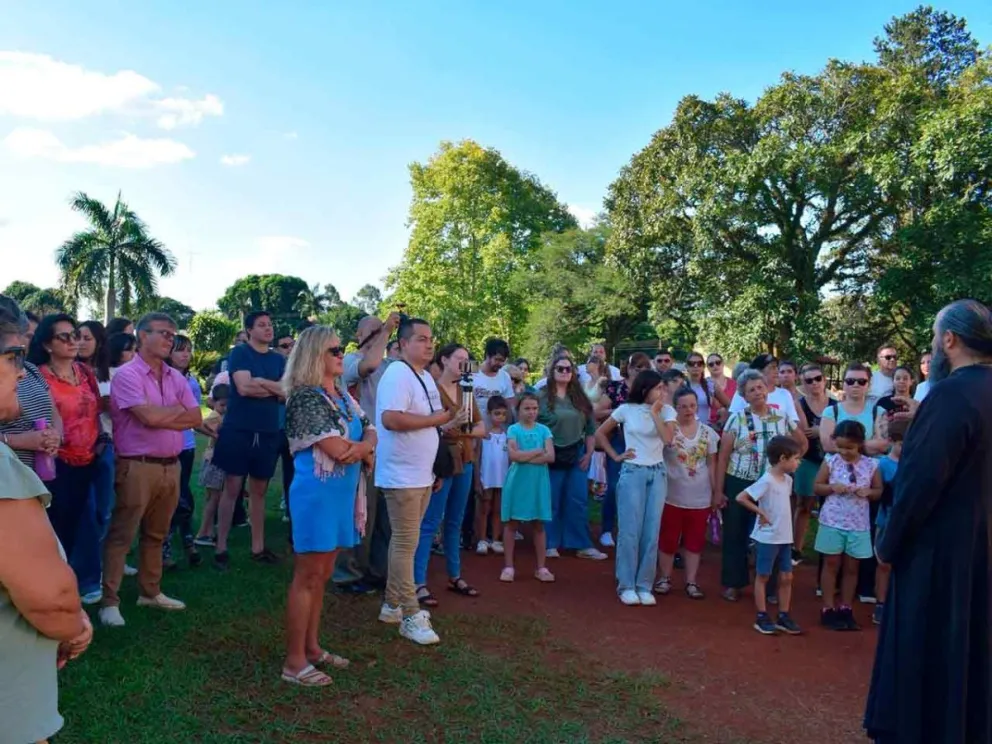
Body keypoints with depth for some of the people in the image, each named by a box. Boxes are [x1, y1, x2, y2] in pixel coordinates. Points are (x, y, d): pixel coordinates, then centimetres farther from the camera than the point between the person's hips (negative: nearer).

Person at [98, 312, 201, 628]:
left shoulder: (176, 377, 11)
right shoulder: (127, 374, -10)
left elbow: (195, 419, 5)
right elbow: (149, 416, -21)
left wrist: (162, 416, -10)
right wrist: (177, 409, -3)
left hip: (171, 466, 7)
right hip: (137, 467, -7)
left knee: (156, 534, 18)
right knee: (121, 536, 1)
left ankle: (150, 592, 30)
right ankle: (109, 601, 10)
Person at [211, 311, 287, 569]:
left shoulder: (279, 359, 11)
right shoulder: (239, 353, -3)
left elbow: (287, 393, 0)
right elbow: (244, 387, -17)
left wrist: (260, 382, -14)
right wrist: (274, 389, -7)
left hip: (268, 433, 5)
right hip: (238, 430, -4)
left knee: (259, 491, 11)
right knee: (232, 488, 0)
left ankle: (258, 547, 18)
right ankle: (221, 548, 8)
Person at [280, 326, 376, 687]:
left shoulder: (343, 395, 11)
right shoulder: (305, 396, -16)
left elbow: (370, 431, 13)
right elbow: (337, 449, -23)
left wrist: (365, 446, -10)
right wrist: (365, 449, -4)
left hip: (342, 493, 9)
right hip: (317, 494, -8)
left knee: (322, 574, 16)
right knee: (308, 576, -1)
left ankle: (312, 647, 28)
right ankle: (294, 661, 9)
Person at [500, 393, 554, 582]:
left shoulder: (544, 430, 5)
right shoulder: (513, 429, 0)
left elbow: (550, 456, -7)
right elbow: (513, 455, -14)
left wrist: (525, 457, -13)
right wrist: (538, 451, -8)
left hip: (538, 483, 2)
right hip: (517, 482, -2)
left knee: (539, 524, 7)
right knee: (511, 523, 4)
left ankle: (541, 567, 15)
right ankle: (508, 566, 13)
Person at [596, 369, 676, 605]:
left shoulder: (667, 411, 2)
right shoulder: (626, 409, -2)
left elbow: (668, 439, -14)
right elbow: (600, 433, 7)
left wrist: (655, 412, -11)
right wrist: (615, 456, 1)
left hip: (657, 473, 2)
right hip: (632, 473, -2)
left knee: (651, 532, 3)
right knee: (630, 531, -1)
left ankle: (644, 586, 14)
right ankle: (626, 586, 9)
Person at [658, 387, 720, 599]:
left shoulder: (707, 432, 3)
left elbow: (711, 464, 9)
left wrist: (716, 492, 8)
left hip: (700, 497, 3)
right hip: (672, 495, -3)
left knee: (695, 541, 10)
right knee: (668, 539, 8)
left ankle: (691, 582, 21)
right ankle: (664, 578, 22)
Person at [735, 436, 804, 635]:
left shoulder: (788, 480, 5)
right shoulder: (766, 481, -20)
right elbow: (741, 498, -22)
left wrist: (783, 521, 6)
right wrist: (760, 512, -17)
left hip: (785, 538, 8)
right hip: (767, 538, -8)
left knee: (786, 577, 11)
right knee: (763, 576, 5)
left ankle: (783, 617, 22)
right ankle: (762, 617, 14)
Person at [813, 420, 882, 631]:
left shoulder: (871, 465, -3)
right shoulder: (830, 461, -5)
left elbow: (879, 491, 7)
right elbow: (817, 487, 1)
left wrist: (868, 492, -14)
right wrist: (832, 488, -17)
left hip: (858, 524, 1)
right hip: (832, 522, -1)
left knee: (851, 567, 11)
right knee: (831, 564, 7)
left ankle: (845, 608, 23)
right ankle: (828, 608, 16)